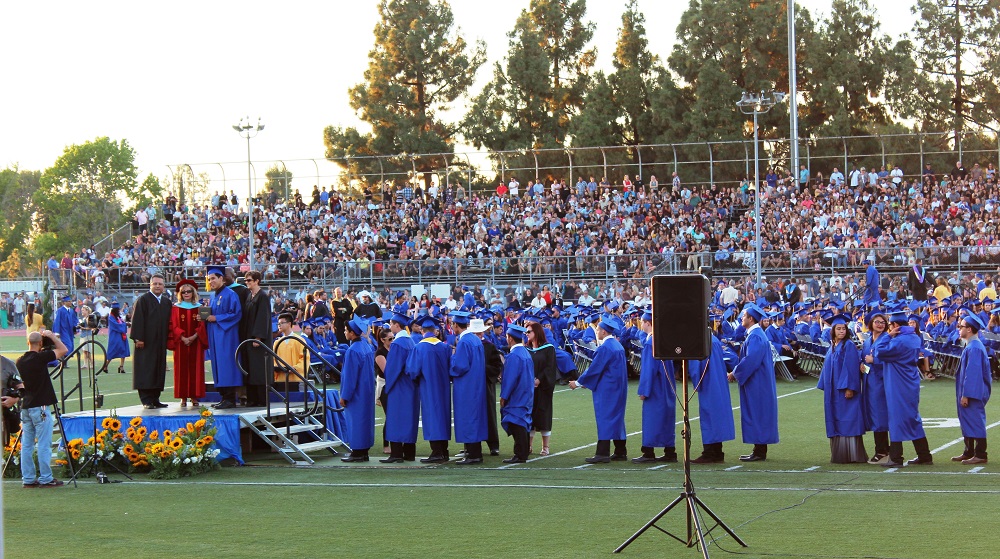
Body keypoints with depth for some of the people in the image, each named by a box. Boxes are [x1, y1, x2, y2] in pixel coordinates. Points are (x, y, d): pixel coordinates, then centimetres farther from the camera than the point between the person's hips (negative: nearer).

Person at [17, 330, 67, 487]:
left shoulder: (20, 361, 7)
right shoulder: (40, 358, -14)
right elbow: (63, 350, -9)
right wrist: (51, 336, 1)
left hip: (25, 406, 7)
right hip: (40, 406, -7)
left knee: (27, 444, 8)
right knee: (44, 444, -3)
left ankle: (28, 478, 10)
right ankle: (45, 478, -1)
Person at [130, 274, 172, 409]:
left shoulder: (167, 302, 15)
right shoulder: (142, 300, -3)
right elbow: (137, 320, -9)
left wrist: (168, 339, 10)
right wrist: (138, 338, -16)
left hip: (160, 343, 6)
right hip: (146, 342, -6)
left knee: (159, 371, 6)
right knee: (146, 371, -6)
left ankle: (155, 398, 10)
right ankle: (146, 400, -6)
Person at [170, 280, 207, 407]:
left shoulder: (199, 308, 9)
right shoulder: (176, 308, 7)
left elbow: (202, 325, 3)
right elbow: (174, 326, 0)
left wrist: (194, 336, -12)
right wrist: (183, 338, -13)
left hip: (196, 342, 1)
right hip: (181, 343, -1)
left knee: (195, 368, -2)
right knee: (182, 369, -3)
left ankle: (194, 397, 0)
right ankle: (183, 398, -1)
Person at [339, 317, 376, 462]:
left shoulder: (353, 351, -21)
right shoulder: (366, 345, 7)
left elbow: (350, 375, -19)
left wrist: (344, 396, -13)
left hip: (356, 393, -9)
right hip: (367, 390, 9)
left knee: (356, 420, -3)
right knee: (365, 419, 12)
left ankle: (357, 453, -1)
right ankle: (364, 452, 17)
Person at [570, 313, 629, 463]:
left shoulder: (605, 348, -17)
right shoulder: (617, 345, 12)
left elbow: (594, 368, -17)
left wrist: (578, 382, -6)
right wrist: (586, 381, 20)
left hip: (606, 389, -9)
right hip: (618, 388, 9)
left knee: (604, 417, -8)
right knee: (616, 417, 13)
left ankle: (603, 453, -10)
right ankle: (620, 451, 16)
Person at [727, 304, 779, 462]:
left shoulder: (755, 336, -17)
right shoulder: (755, 334, 15)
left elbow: (751, 360, -26)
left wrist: (735, 373, -15)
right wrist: (737, 372, 13)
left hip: (757, 384, -10)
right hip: (758, 382, 10)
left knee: (756, 415, -7)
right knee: (757, 416, 12)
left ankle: (759, 453, -4)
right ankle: (759, 451, 16)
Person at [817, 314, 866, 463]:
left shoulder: (849, 345, -7)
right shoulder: (832, 347, 16)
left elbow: (852, 367, -15)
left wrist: (849, 388, -21)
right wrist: (825, 388, 16)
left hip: (845, 390, -8)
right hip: (833, 392, 8)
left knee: (847, 422, -9)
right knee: (836, 423, 8)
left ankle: (850, 455, -10)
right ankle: (838, 454, 11)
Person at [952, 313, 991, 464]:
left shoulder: (974, 348, -20)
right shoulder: (972, 346, 10)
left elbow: (972, 373, -23)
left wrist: (965, 395, -22)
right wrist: (963, 393, 21)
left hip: (973, 393, -10)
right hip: (969, 392, 10)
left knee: (975, 422, -4)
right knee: (968, 422, 15)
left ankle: (980, 455, 2)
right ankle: (969, 452, 23)